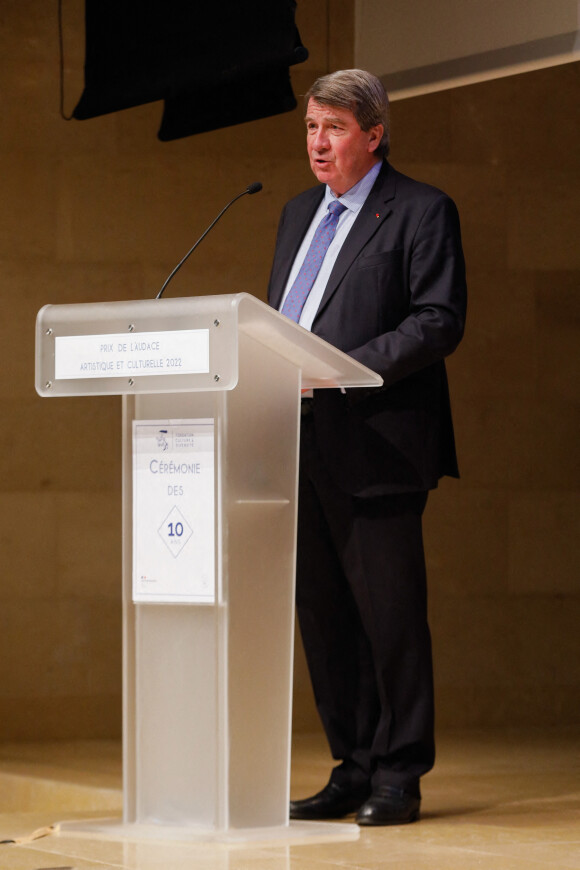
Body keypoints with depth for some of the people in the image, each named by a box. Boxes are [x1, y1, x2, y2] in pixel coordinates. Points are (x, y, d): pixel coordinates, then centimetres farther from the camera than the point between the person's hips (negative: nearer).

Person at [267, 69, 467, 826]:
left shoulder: (421, 212, -2)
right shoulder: (299, 214, 21)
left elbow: (440, 321, -10)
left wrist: (346, 368, -19)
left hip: (376, 447, -7)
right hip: (304, 447, 7)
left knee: (390, 614, -4)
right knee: (323, 615, 8)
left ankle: (399, 776, 2)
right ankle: (353, 769, 16)